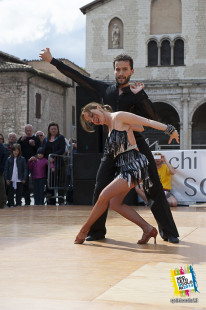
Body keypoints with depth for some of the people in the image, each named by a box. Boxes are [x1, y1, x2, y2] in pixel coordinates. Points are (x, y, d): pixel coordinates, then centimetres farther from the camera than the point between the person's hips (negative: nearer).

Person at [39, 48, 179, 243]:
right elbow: (78, 77, 13)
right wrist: (52, 61, 14)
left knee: (154, 189, -4)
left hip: (136, 146, -2)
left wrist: (140, 94, -19)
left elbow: (153, 117, -14)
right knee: (100, 190, -3)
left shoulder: (137, 95, 1)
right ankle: (96, 231, 12)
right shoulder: (104, 90, 8)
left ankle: (168, 232, 3)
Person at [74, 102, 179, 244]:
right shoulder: (110, 127, 19)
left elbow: (147, 122, -8)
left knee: (104, 196, -11)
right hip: (124, 168, 9)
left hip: (134, 165, -9)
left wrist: (170, 129, -10)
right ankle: (148, 229, 5)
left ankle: (84, 231, 3)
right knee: (114, 203, 3)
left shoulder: (118, 117, -6)